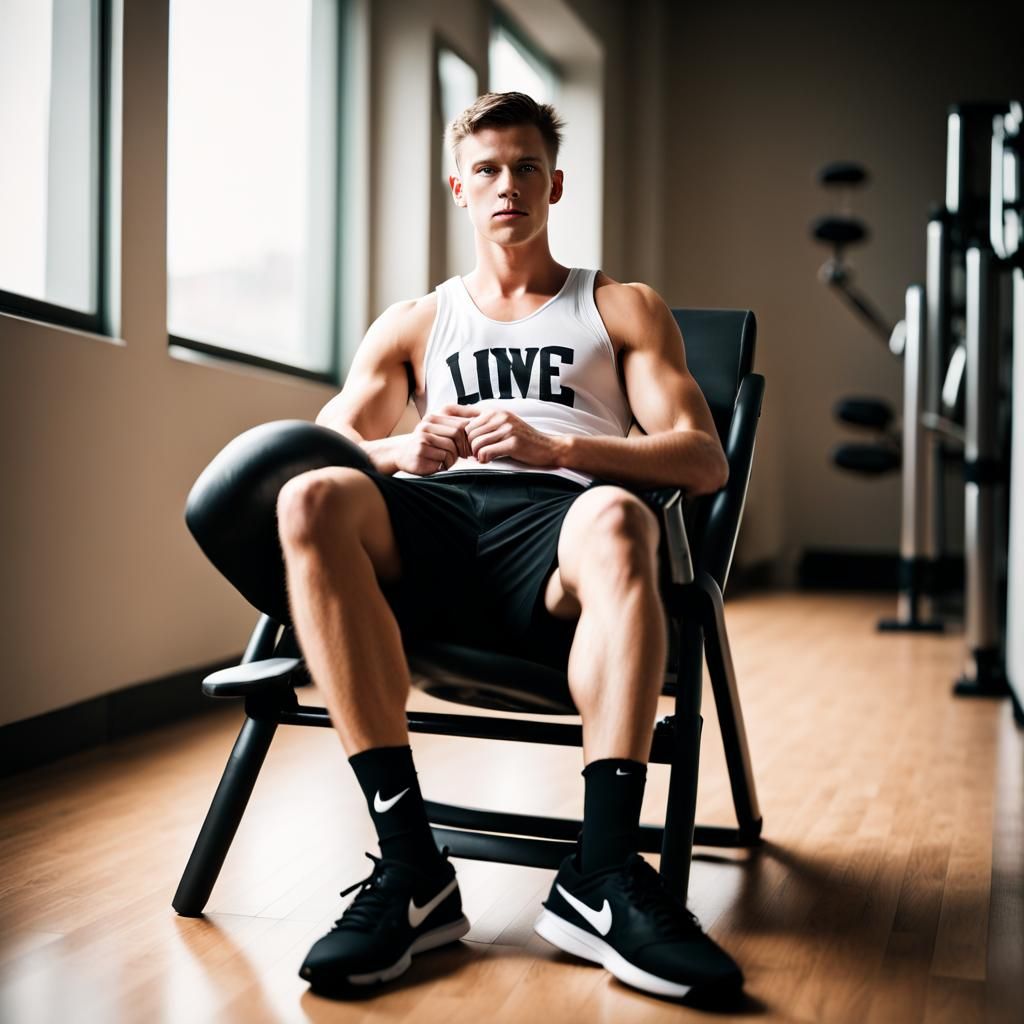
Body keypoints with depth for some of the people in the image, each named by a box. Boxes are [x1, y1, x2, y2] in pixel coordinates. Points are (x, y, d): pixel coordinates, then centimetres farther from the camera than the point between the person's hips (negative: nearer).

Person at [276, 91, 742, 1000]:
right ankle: (410, 865, -33)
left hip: (558, 521, -2)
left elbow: (704, 461, 8)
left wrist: (551, 446, -9)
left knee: (614, 518, -39)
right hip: (436, 522, 2)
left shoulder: (624, 310, 24)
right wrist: (405, 451, -10)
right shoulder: (413, 324, 30)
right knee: (311, 498, -32)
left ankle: (603, 874, -38)